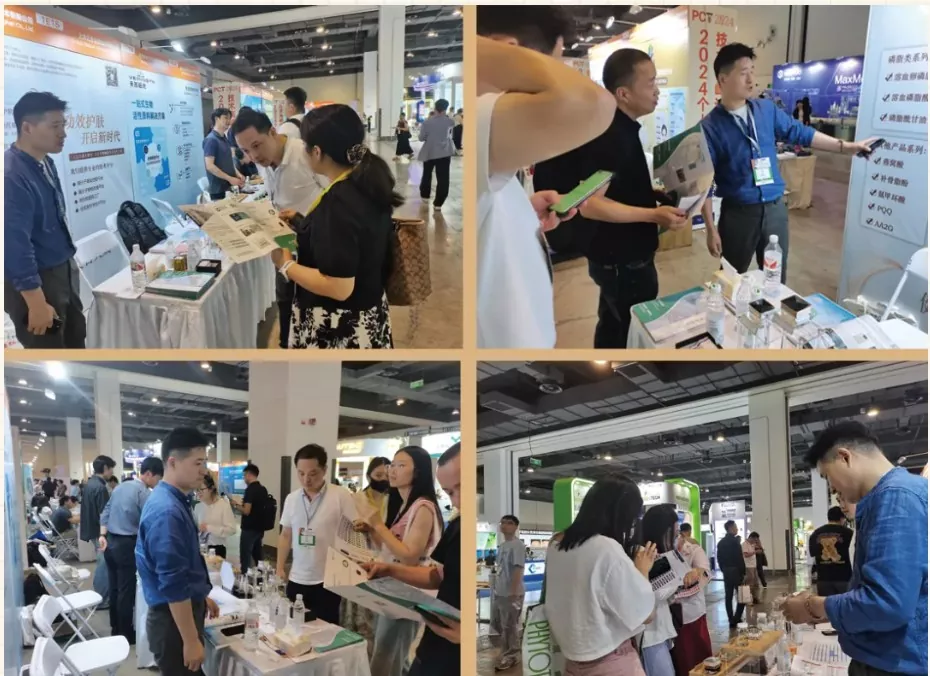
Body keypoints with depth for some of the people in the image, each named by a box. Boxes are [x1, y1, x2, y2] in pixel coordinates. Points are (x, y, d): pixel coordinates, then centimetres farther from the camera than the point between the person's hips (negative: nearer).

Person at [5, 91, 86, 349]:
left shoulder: (46, 162, 2)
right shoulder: (11, 175, -27)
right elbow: (15, 244, -27)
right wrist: (36, 301, -25)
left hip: (63, 270, 9)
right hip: (35, 280, -9)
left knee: (75, 340, 23)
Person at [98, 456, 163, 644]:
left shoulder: (121, 486, 12)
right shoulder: (144, 493, -14)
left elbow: (106, 512, 11)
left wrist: (103, 535, 5)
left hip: (111, 542, 8)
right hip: (127, 545, -8)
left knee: (114, 588, 16)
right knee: (127, 591, 2)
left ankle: (115, 629, 27)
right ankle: (126, 634, 10)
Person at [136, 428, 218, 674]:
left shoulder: (174, 501, 6)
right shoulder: (167, 510, -26)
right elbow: (173, 585, -26)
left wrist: (201, 597, 26)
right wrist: (191, 641, -22)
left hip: (184, 610, 10)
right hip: (174, 618, -10)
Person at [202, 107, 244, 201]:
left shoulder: (225, 139, 12)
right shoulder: (211, 139, -13)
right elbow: (209, 166, -19)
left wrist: (237, 174, 3)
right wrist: (230, 178, -20)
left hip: (229, 187, 8)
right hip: (219, 189, -8)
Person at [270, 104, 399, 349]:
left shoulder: (338, 202, -26)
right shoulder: (369, 183, 0)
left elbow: (339, 287, -27)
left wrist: (286, 265, -14)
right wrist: (304, 224, 20)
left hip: (337, 330, -9)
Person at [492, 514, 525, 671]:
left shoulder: (517, 545, -16)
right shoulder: (502, 545, 12)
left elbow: (518, 569, -21)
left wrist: (513, 593, -24)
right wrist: (496, 588, 18)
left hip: (511, 594, -9)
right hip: (500, 592, 9)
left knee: (509, 626, 0)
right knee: (500, 624, 18)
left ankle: (511, 656, 12)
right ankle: (507, 652, 31)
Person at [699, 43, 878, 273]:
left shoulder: (766, 109, 3)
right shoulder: (710, 127, -11)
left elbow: (799, 133, 15)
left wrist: (844, 146, 11)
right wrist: (711, 229, -13)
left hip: (775, 209, 4)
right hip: (738, 213, -4)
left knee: (776, 279, 14)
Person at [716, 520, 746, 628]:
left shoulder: (721, 542, 10)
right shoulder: (735, 541, -12)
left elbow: (719, 559, 11)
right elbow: (740, 558, -15)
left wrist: (723, 570, 16)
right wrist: (743, 572, -9)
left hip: (726, 572, 7)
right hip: (736, 571, -7)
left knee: (728, 597, 7)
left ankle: (731, 620, 8)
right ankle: (736, 619, -6)